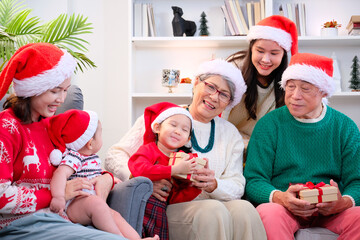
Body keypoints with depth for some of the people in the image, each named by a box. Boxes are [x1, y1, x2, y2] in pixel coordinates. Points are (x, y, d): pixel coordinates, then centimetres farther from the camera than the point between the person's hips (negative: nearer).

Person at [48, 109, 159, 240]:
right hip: (74, 204, -10)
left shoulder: (93, 157, 21)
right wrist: (58, 197, -43)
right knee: (96, 203, -36)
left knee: (115, 216, -13)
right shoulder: (73, 157, -12)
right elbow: (61, 174, -30)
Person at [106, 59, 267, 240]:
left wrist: (214, 185, -15)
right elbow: (114, 157, 2)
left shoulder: (231, 134, 18)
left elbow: (237, 187, 9)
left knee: (244, 208, -29)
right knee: (212, 210, -34)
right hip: (166, 208, -3)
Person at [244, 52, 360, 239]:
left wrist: (344, 202, -20)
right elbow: (253, 180, -2)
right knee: (268, 213, -35)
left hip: (329, 211, 2)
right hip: (283, 209, -2)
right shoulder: (269, 124, 2)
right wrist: (280, 198, -24)